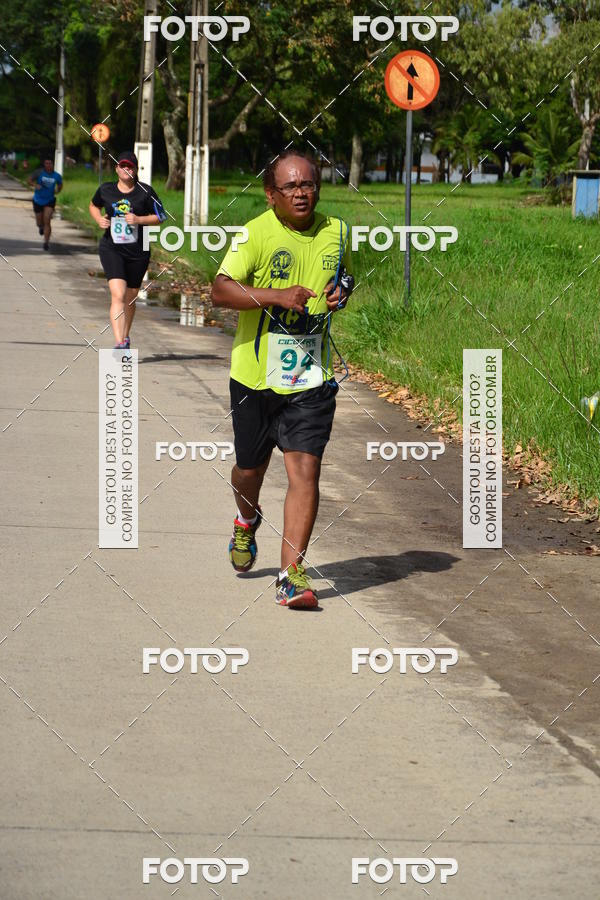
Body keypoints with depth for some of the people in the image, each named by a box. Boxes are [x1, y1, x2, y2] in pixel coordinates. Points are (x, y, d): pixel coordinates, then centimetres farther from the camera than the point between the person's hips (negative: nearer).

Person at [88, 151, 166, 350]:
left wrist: (138, 219, -13)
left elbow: (160, 217, 3)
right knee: (118, 295, -19)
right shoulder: (106, 190, 3)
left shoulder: (145, 192, -2)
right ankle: (120, 344, -26)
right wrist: (99, 219, 1)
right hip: (111, 249, -1)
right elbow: (93, 205, 22)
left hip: (138, 251, 1)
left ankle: (125, 336, 39)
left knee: (130, 299, 13)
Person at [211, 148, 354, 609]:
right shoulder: (256, 233, -11)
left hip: (313, 376, 1)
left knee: (305, 469, -11)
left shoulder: (337, 232, 4)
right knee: (251, 467, 15)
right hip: (255, 374, -1)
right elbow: (220, 290, -20)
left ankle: (292, 573, -9)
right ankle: (247, 523, 50)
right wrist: (276, 296, -30)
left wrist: (342, 292, 1)